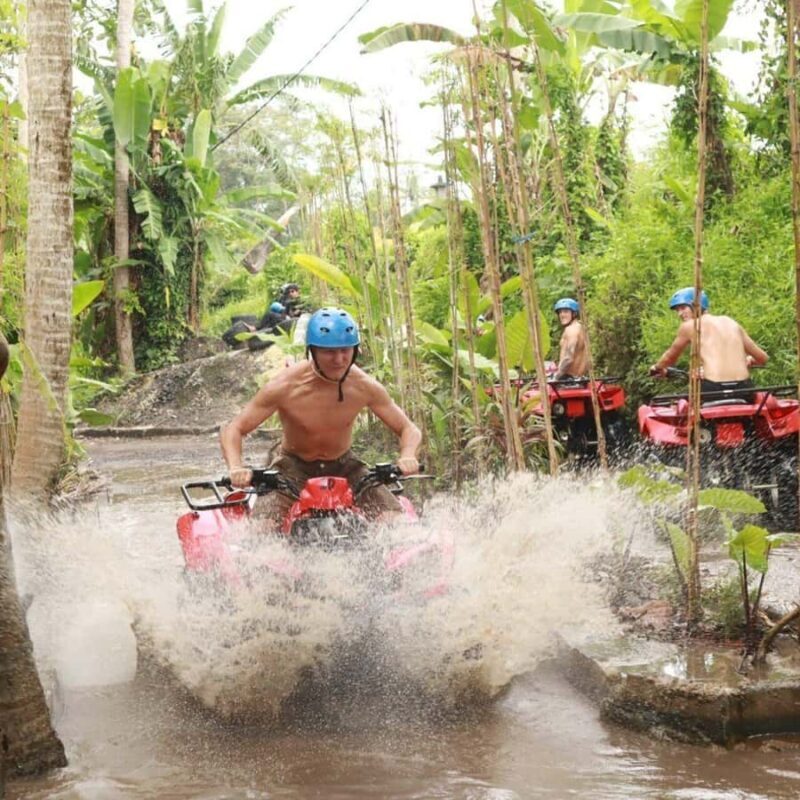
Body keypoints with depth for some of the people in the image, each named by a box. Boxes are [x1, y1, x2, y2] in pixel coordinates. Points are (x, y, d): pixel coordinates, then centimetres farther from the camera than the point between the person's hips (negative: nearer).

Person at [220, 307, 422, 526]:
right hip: (294, 466, -2)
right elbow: (233, 430, -16)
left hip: (343, 466, 2)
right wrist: (236, 468, -37)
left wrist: (407, 457, -27)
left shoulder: (365, 387, -14)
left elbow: (408, 429, -4)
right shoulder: (285, 387, -21)